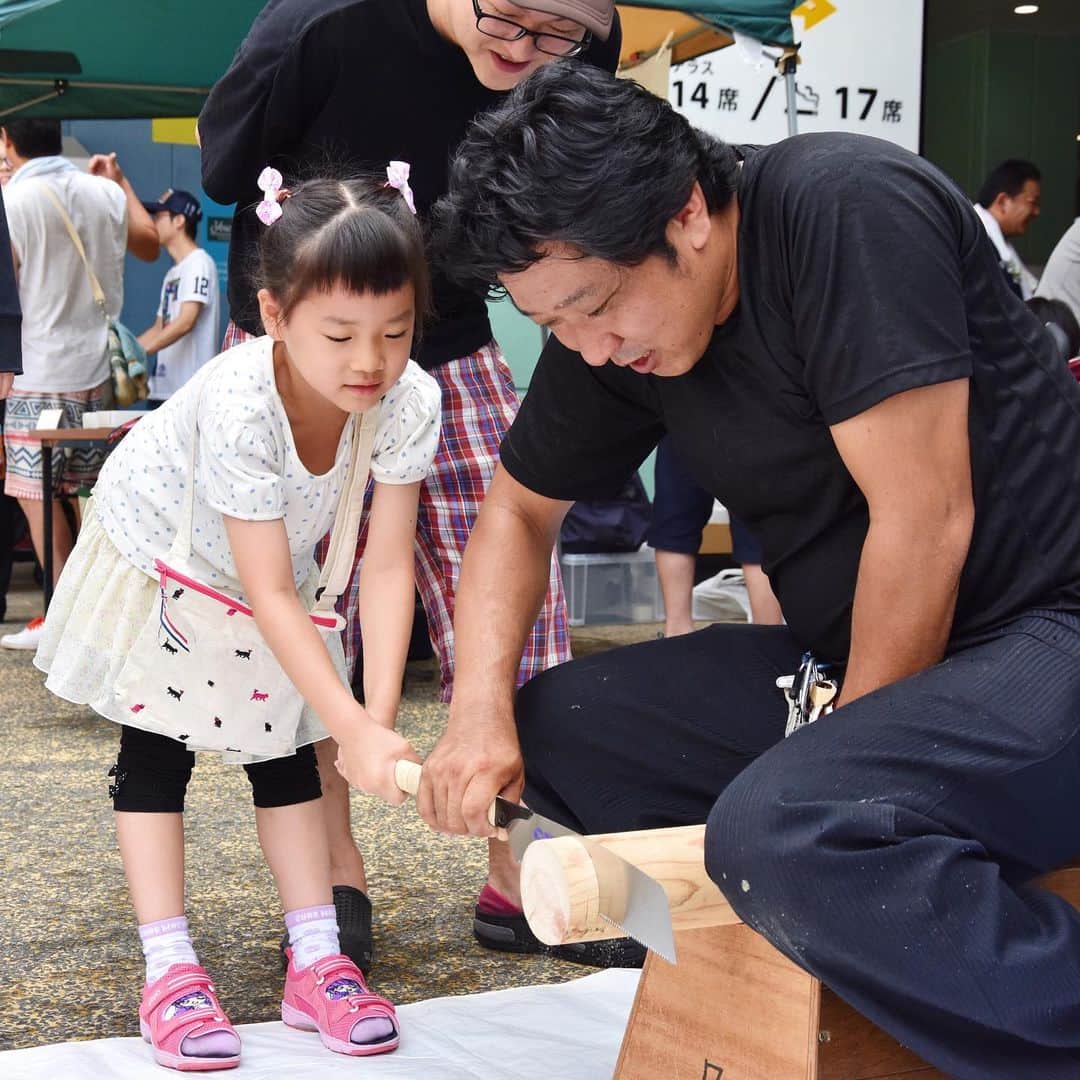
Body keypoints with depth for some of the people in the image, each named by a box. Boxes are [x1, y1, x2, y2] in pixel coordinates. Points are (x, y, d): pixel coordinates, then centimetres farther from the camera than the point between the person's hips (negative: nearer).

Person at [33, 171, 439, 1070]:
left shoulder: (410, 401, -31)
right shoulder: (239, 406, -43)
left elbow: (387, 565, -27)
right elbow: (267, 593, -37)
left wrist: (379, 717, -37)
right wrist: (353, 727, -42)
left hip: (272, 554, 4)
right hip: (157, 548, -4)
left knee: (284, 746, 8)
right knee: (154, 751, -3)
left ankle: (316, 962, 13)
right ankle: (170, 972, 2)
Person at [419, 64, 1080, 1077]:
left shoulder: (848, 208, -19)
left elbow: (924, 522, -21)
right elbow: (517, 509, 15)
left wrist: (850, 757, -12)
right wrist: (480, 710, -1)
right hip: (858, 661, 8)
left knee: (786, 828, -33)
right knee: (550, 726, 1)